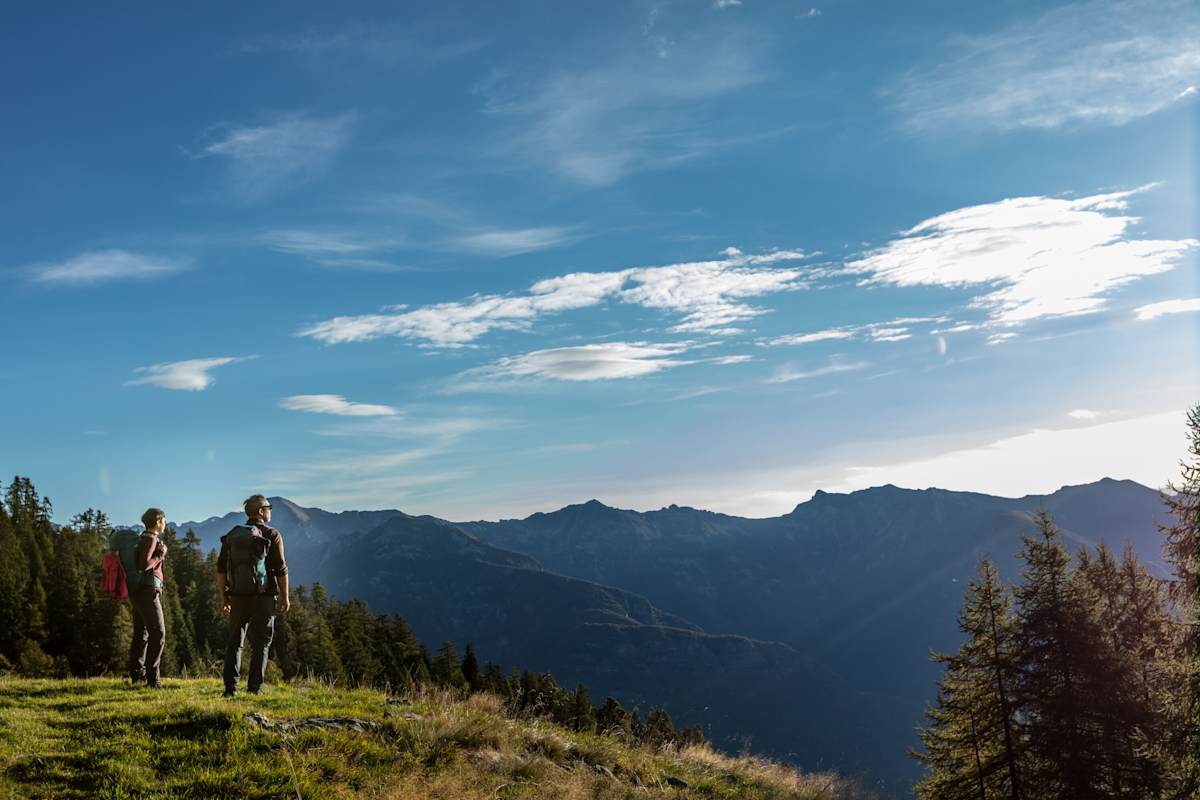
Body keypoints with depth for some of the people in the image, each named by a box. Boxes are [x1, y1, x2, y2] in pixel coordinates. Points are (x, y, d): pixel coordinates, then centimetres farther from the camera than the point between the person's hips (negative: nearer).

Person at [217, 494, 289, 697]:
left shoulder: (231, 535, 8)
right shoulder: (271, 535, -5)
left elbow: (221, 568, 7)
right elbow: (281, 569, -8)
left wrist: (223, 597, 12)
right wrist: (284, 597, 0)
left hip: (238, 597, 4)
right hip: (264, 597, -4)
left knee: (234, 642, 12)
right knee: (260, 643, 3)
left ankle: (230, 687, 6)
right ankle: (254, 688, 0)